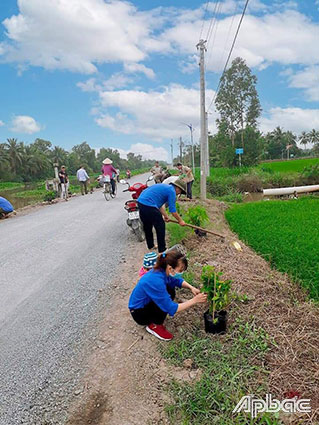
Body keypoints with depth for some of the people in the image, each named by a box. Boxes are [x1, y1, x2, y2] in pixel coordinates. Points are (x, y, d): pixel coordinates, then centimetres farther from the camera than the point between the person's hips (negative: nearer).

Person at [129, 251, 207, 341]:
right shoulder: (156, 281, -37)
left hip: (147, 303, 8)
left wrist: (191, 288, -12)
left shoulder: (163, 270, -14)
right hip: (138, 313, -8)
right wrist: (194, 300, -26)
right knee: (165, 303, -27)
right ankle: (153, 326, -1)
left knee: (170, 289, -5)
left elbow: (178, 281, 7)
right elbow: (172, 309, -31)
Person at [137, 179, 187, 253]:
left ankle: (151, 246, 36)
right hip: (149, 205, -10)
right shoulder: (172, 191, -3)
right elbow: (172, 210, -4)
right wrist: (180, 221, 8)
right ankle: (162, 250, 10)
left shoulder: (165, 187, 24)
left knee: (147, 226, 22)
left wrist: (165, 216, 29)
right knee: (160, 227, 3)